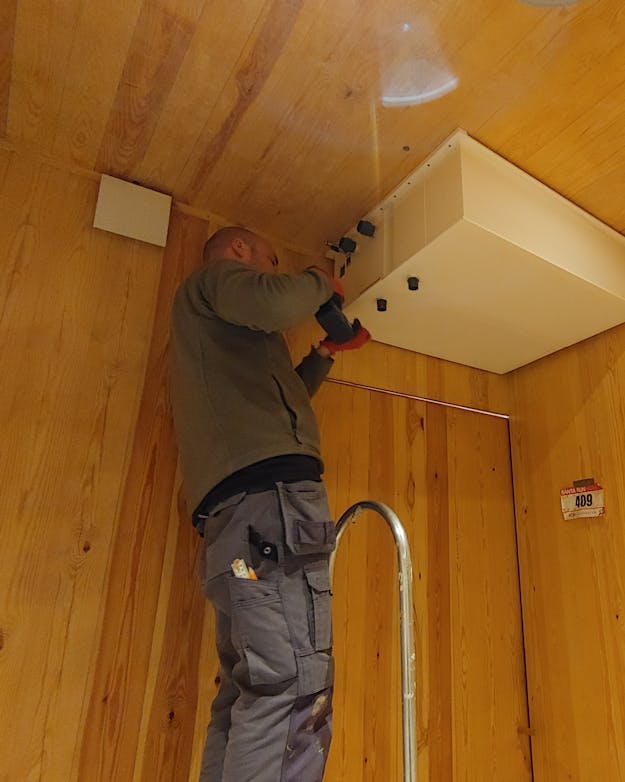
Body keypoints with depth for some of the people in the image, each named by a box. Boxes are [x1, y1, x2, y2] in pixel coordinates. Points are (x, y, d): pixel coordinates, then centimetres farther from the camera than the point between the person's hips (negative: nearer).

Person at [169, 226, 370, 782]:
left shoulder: (211, 320, 39)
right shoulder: (216, 276, 13)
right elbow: (273, 303, -12)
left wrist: (326, 353, 37)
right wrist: (318, 281, 10)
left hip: (234, 508, 10)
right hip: (270, 487, -10)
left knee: (248, 695, 9)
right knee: (295, 690, -17)